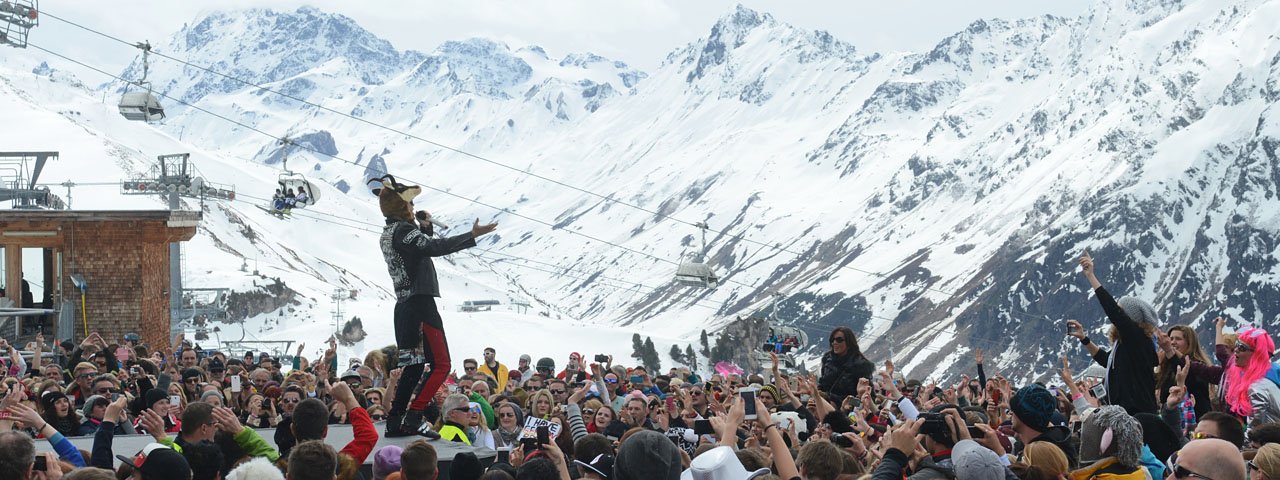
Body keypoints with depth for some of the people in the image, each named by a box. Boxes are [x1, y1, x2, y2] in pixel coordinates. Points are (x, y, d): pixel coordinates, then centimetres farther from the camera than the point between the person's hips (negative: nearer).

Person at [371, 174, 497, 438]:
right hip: (420, 305, -10)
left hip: (403, 307, 10)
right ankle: (413, 417, -16)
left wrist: (425, 228, 13)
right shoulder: (403, 230, -12)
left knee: (413, 367, 13)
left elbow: (422, 248, 27)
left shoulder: (387, 234, 17)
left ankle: (395, 421, 11)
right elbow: (435, 248, -28)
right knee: (440, 365, -8)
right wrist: (472, 236, -32)